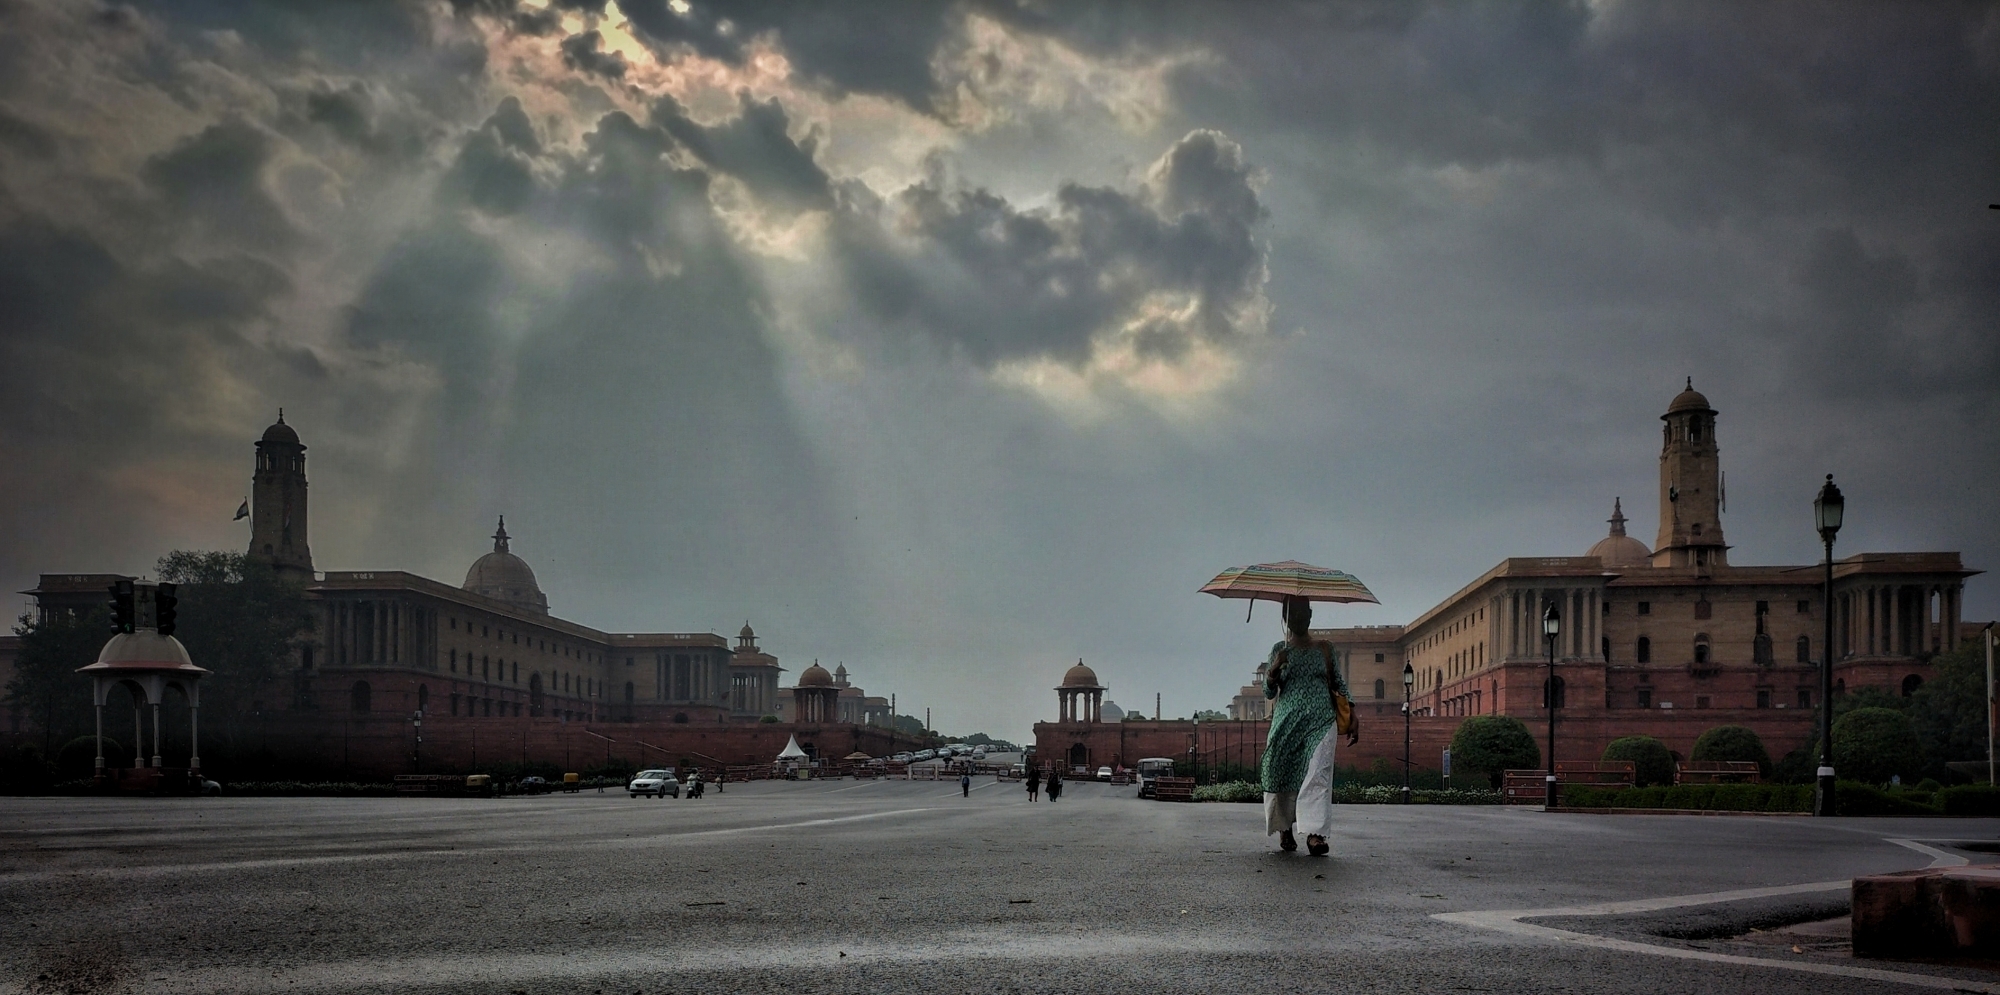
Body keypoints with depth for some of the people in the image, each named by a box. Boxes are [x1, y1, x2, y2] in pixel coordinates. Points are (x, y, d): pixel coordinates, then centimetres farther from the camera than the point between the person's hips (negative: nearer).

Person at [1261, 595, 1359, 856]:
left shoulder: (1324, 649, 13)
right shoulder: (1279, 650, 11)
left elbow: (1339, 683, 14)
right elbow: (1268, 691, 7)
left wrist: (1352, 718, 3)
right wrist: (1275, 668, -13)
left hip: (1320, 720, -1)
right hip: (1286, 721, 1)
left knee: (1318, 773, -17)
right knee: (1282, 773, -3)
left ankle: (1315, 833, -26)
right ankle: (1285, 829, 16)